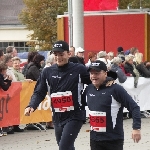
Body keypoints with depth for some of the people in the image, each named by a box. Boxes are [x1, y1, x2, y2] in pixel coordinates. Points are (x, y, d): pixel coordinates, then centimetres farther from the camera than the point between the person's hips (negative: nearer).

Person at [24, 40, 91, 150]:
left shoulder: (79, 70, -7)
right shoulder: (48, 72, 4)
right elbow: (39, 92, 5)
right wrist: (31, 106, -12)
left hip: (74, 116, -5)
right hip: (57, 117, 5)